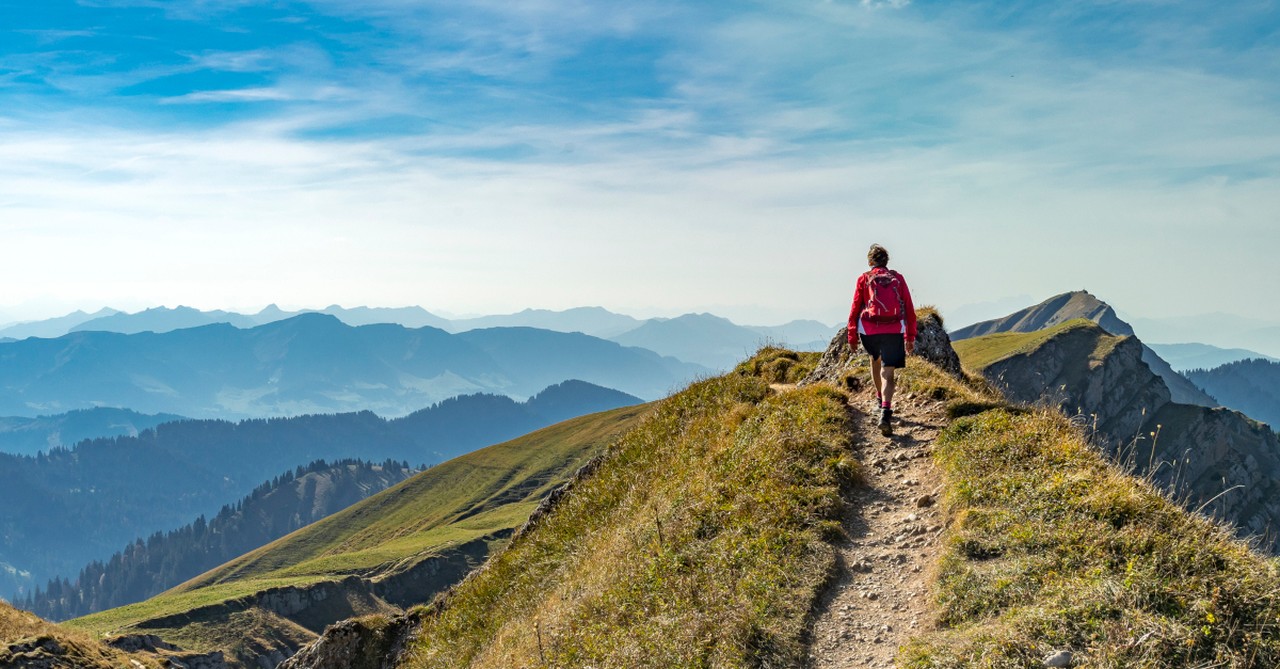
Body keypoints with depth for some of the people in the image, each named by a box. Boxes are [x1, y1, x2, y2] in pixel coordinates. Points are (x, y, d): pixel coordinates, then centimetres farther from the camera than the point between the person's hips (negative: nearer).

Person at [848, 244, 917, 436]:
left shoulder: (864, 279, 6)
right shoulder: (898, 278, 10)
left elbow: (855, 309, 2)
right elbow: (909, 310, 8)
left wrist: (852, 337, 7)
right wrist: (910, 337, 13)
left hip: (869, 330, 0)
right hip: (894, 331, 0)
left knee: (875, 359, 29)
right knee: (888, 372, -4)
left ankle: (880, 398, 41)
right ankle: (885, 412, -22)